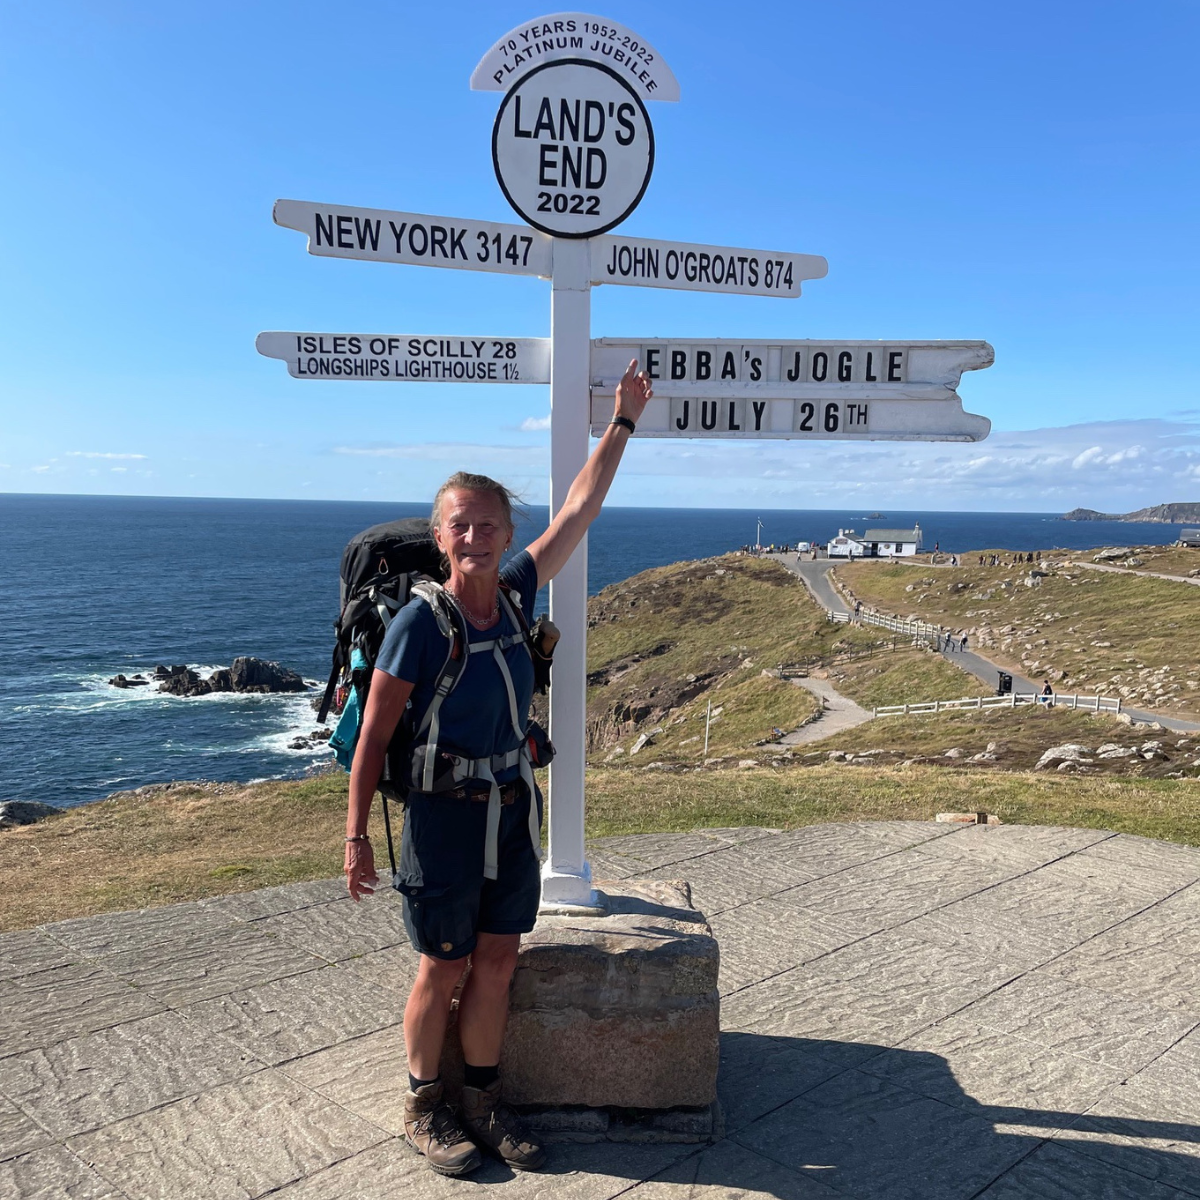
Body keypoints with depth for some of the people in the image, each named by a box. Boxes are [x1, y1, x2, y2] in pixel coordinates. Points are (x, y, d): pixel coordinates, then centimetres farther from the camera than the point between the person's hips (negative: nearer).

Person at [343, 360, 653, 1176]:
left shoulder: (514, 595, -2)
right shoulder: (418, 624, -17)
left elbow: (579, 512, 4)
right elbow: (374, 737, -13)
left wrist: (624, 423, 7)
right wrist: (356, 837, -12)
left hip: (514, 808, 5)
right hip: (446, 814, -5)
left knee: (497, 961, 15)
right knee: (444, 968, 9)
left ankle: (483, 1100, 33)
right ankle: (424, 1108, 31)